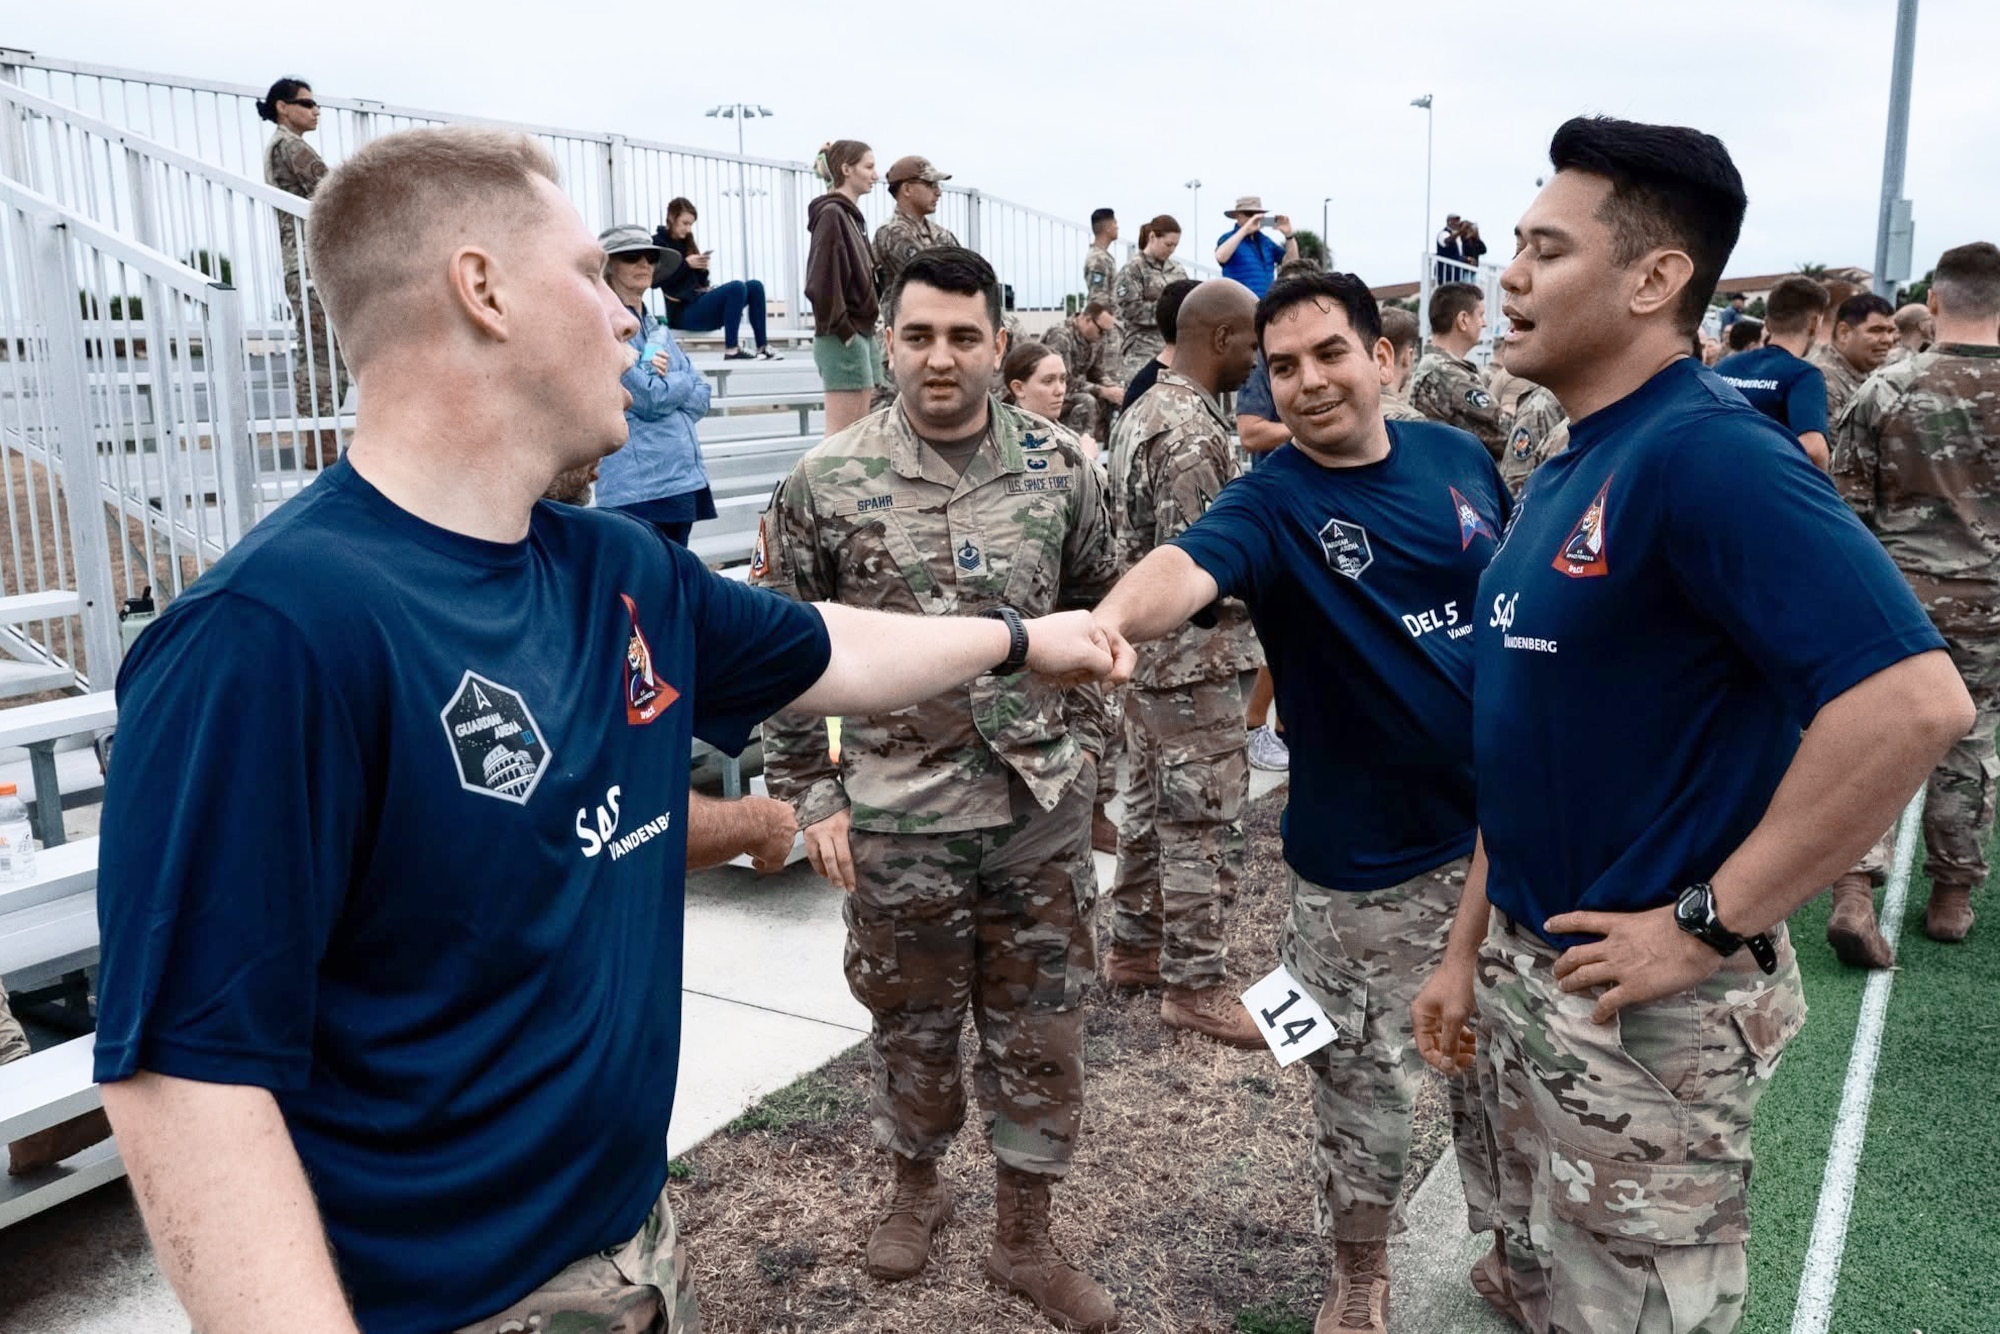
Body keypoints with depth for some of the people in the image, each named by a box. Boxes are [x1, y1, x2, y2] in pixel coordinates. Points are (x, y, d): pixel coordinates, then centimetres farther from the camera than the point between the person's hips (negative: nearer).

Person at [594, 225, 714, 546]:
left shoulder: (656, 328, 18)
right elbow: (648, 399, -13)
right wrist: (684, 381, 4)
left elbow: (701, 399, 11)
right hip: (638, 485, -8)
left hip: (685, 478, 8)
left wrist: (666, 382, -7)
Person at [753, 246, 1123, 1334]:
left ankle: (1025, 1239, 32)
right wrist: (811, 796, -4)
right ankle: (915, 1183, 45)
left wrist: (1077, 745, 7)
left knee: (1040, 1029, 12)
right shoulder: (824, 482, -7)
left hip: (1043, 808, 2)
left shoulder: (1061, 468, -1)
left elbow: (1097, 611, 11)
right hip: (897, 813, -1)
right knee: (911, 1020, 17)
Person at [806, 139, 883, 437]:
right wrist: (842, 329, -15)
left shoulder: (851, 214, 16)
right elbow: (821, 282, -19)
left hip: (862, 333, 9)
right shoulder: (831, 214, -12)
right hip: (843, 339, -9)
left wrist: (869, 328, 11)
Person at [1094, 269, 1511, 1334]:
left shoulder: (1459, 456, 0)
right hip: (1369, 860, -4)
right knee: (1365, 1088, 10)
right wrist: (1112, 619, -59)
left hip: (1504, 827, 4)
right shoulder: (1272, 502, -15)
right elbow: (1189, 564, -37)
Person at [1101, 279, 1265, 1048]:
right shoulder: (1193, 432, -22)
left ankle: (1135, 947, 32)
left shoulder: (1145, 409, 10)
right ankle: (1193, 986, 12)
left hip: (1146, 651, 10)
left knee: (1150, 808, 19)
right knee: (1204, 826, 0)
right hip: (1193, 660, -10)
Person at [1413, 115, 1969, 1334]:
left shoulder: (1707, 453, -20)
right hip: (1527, 974, 9)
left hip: (1644, 1007, -8)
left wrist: (1707, 923, -24)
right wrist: (1468, 951, 14)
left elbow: (1915, 702, -31)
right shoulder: (1566, 471, 8)